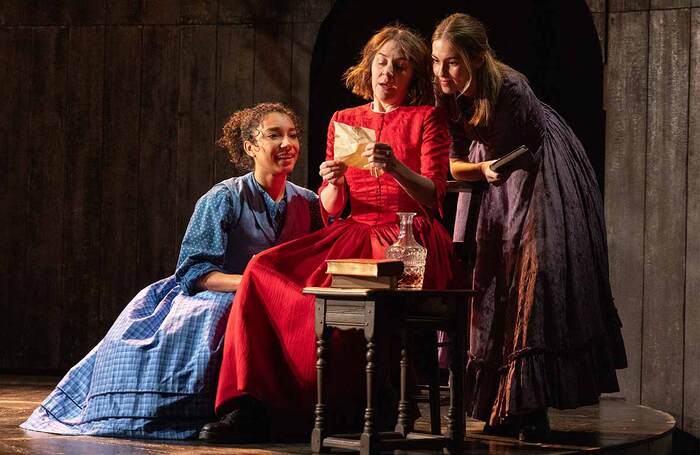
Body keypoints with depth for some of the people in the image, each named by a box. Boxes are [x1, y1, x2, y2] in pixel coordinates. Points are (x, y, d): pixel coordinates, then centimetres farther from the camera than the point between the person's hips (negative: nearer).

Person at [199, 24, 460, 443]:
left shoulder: (426, 119, 7)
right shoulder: (344, 121, 18)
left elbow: (433, 196, -5)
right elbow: (331, 209, 13)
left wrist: (396, 168, -24)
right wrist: (333, 185, -11)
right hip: (355, 234, 5)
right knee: (265, 270, -21)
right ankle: (251, 405, -28)